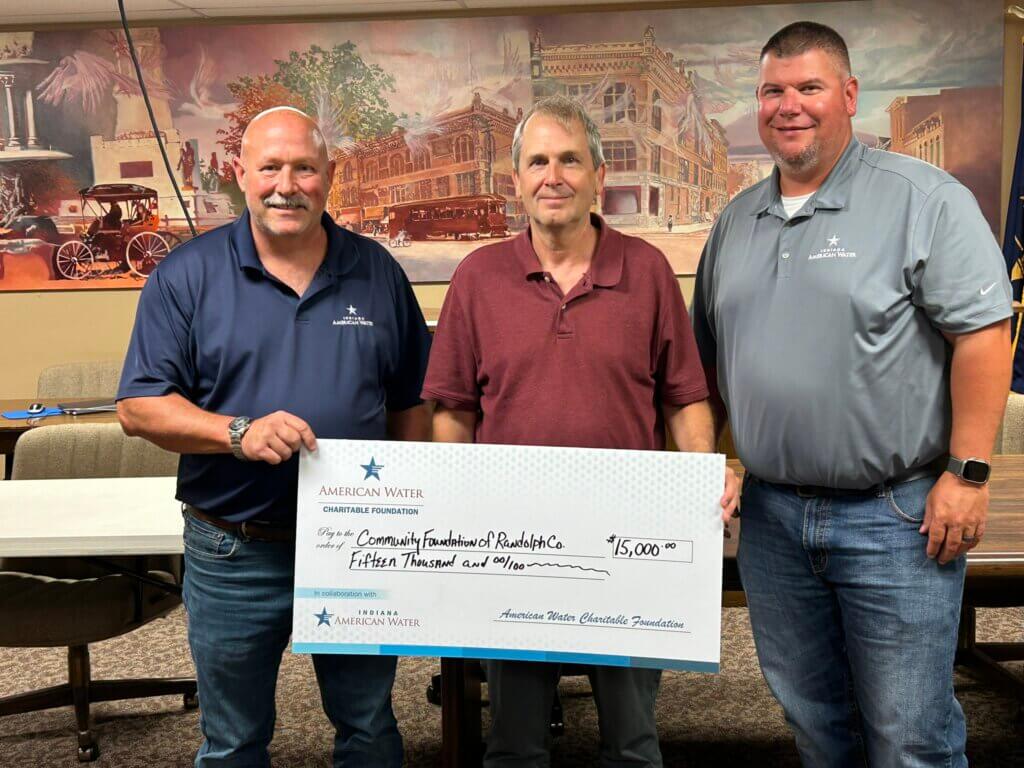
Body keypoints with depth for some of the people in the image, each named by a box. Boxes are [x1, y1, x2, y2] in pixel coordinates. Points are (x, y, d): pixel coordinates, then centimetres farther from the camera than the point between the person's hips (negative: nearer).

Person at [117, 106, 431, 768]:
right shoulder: (188, 275, -4)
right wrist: (240, 433, -22)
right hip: (234, 556, -1)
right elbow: (140, 407, -7)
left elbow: (413, 400, 8)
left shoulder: (377, 272, 3)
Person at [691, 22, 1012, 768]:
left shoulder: (923, 199, -8)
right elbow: (709, 355, 17)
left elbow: (983, 334, -12)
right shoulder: (737, 220, 10)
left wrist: (968, 472, -15)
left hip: (895, 516, -5)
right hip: (770, 513, 6)